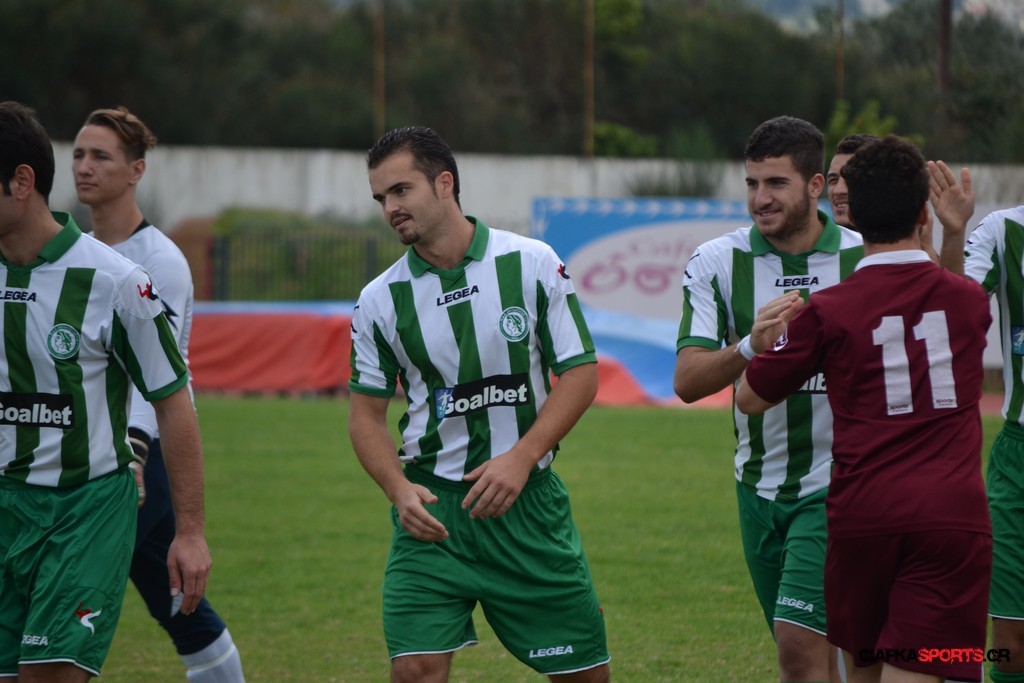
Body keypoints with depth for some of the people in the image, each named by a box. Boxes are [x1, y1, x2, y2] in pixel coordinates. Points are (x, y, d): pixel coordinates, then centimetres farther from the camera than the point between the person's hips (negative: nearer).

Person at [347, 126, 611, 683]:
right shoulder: (380, 300, 1)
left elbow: (580, 373, -2)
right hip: (431, 508, 0)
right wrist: (400, 490, -11)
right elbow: (366, 413, 7)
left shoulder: (531, 263, -3)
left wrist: (521, 458, -14)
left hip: (528, 499, 0)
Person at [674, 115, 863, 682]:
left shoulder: (866, 259, -5)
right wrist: (753, 346, -30)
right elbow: (687, 381, -11)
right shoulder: (716, 263, -2)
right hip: (759, 483, 4)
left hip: (836, 484, -4)